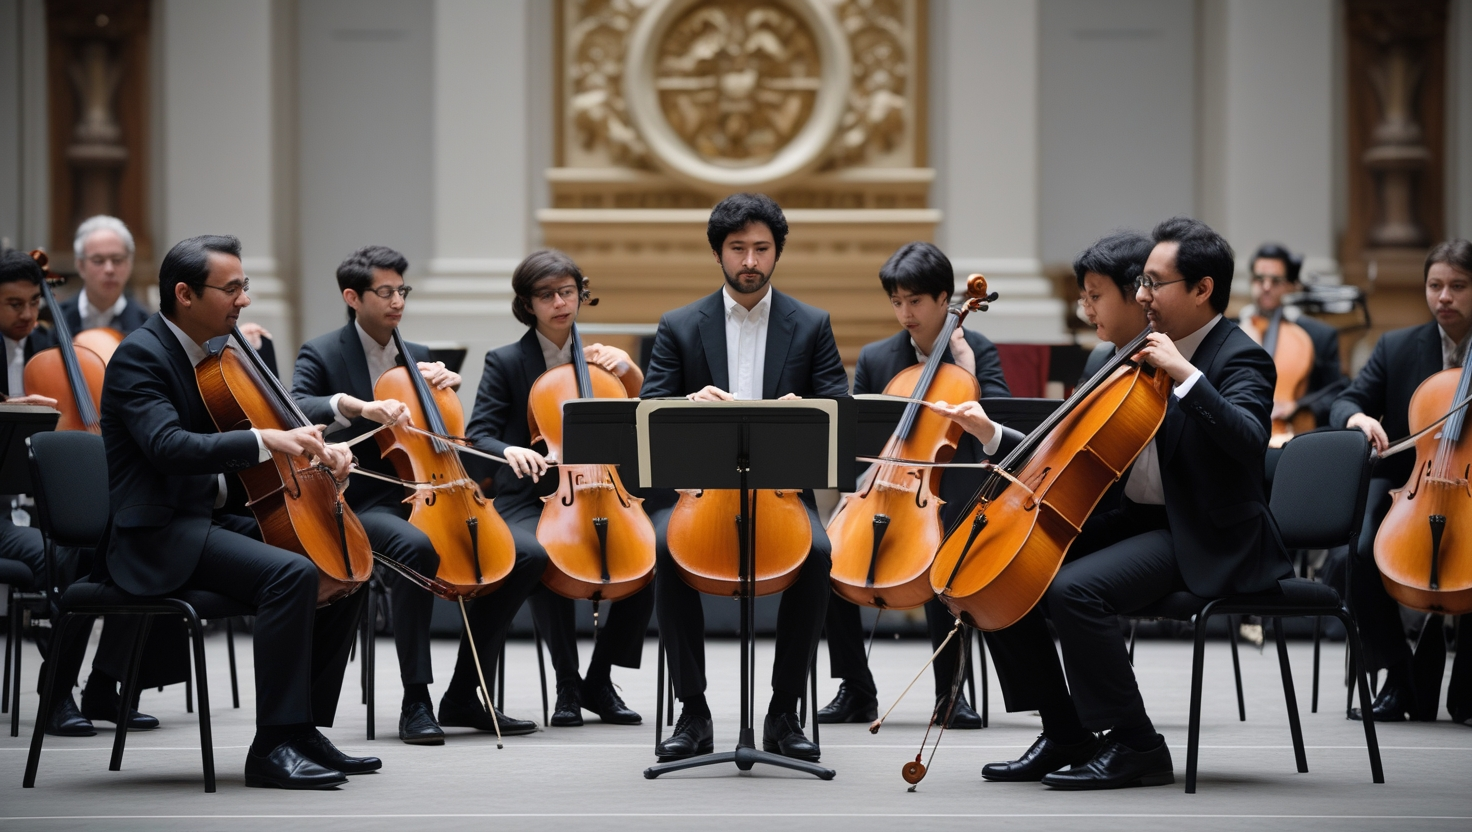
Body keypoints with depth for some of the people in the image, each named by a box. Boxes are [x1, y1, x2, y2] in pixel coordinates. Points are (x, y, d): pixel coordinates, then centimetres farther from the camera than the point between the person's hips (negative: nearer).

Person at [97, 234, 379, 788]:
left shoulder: (214, 354, 15)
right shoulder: (140, 356, -14)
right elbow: (168, 446, -29)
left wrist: (318, 446, -3)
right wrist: (265, 441, -37)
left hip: (210, 520, 10)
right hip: (158, 537, -10)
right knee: (291, 573, -29)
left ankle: (305, 728, 6)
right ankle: (272, 746, -26)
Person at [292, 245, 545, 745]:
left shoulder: (417, 357, 19)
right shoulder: (322, 355, 0)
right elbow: (295, 410, -21)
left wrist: (449, 383, 8)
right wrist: (357, 406, -36)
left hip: (423, 498, 7)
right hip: (361, 506, -7)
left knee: (528, 555, -10)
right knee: (416, 546, -40)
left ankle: (463, 697, -3)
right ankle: (416, 703, -32)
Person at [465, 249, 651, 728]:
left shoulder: (596, 360, 15)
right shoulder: (506, 363, 3)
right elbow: (478, 437, -6)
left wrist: (626, 368, -3)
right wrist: (509, 450, -29)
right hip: (529, 503, -3)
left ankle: (599, 679, -9)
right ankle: (567, 684, -20)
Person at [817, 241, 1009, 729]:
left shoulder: (977, 352, 4)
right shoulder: (874, 359, 12)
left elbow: (1000, 432, -5)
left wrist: (968, 376, -13)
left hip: (951, 496, -3)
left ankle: (949, 691, -16)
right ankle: (856, 690, -10)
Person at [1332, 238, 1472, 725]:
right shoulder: (1398, 348, 11)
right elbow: (1344, 405, 6)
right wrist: (1358, 418, -18)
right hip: (1404, 483, 2)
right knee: (1357, 554, -29)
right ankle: (1400, 677, -10)